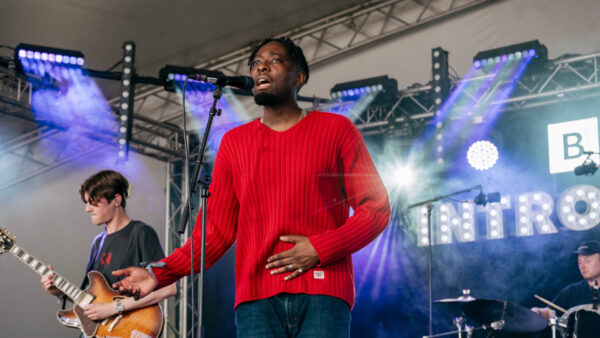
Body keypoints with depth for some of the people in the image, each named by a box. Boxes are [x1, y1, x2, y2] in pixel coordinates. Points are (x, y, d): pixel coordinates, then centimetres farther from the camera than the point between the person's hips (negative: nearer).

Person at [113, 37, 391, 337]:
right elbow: (216, 229, 11)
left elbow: (376, 208, 5)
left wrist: (319, 249, -9)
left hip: (322, 293, -2)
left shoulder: (336, 129, 8)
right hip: (257, 298, 2)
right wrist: (160, 273, -2)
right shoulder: (234, 142, 16)